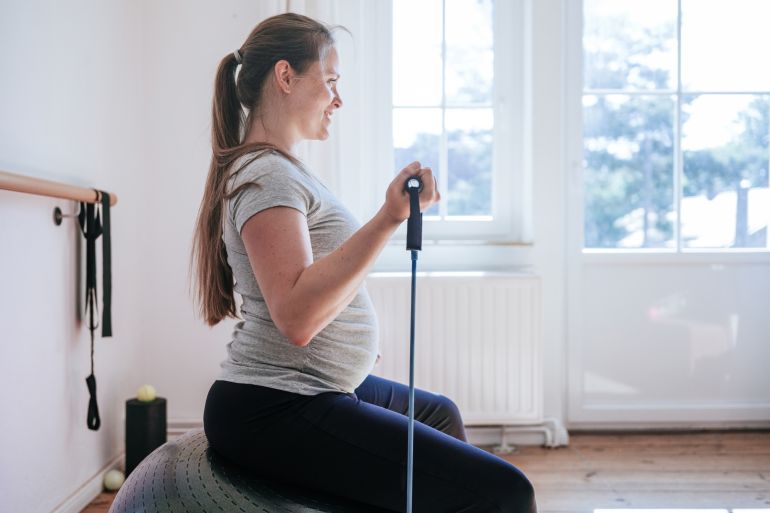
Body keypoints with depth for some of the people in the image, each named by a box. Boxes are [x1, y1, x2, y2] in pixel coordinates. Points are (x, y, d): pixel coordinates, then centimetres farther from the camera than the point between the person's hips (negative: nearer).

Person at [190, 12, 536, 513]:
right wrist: (387, 220, -33)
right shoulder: (266, 175, -16)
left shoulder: (276, 168, 15)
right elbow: (296, 317, -30)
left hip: (315, 389, 11)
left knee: (440, 413, 33)